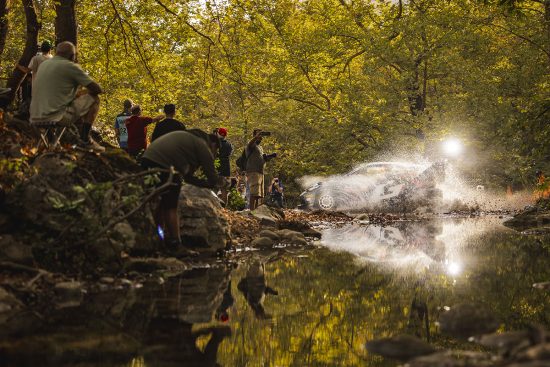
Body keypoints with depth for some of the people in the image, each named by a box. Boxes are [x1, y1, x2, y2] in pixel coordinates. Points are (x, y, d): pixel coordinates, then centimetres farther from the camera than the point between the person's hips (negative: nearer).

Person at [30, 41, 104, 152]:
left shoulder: (44, 64, 17)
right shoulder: (70, 66, -6)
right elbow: (97, 89, -3)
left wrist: (79, 93, 28)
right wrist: (87, 92, 19)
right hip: (56, 116, -8)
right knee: (94, 100, 6)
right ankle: (85, 139, 4)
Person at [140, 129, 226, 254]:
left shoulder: (189, 138, 31)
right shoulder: (203, 146, 4)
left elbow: (187, 177, 33)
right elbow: (212, 177, 2)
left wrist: (209, 184, 32)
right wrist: (220, 182, 24)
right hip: (163, 163, -9)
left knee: (161, 204, 21)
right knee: (171, 208, -2)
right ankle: (176, 246, 1)